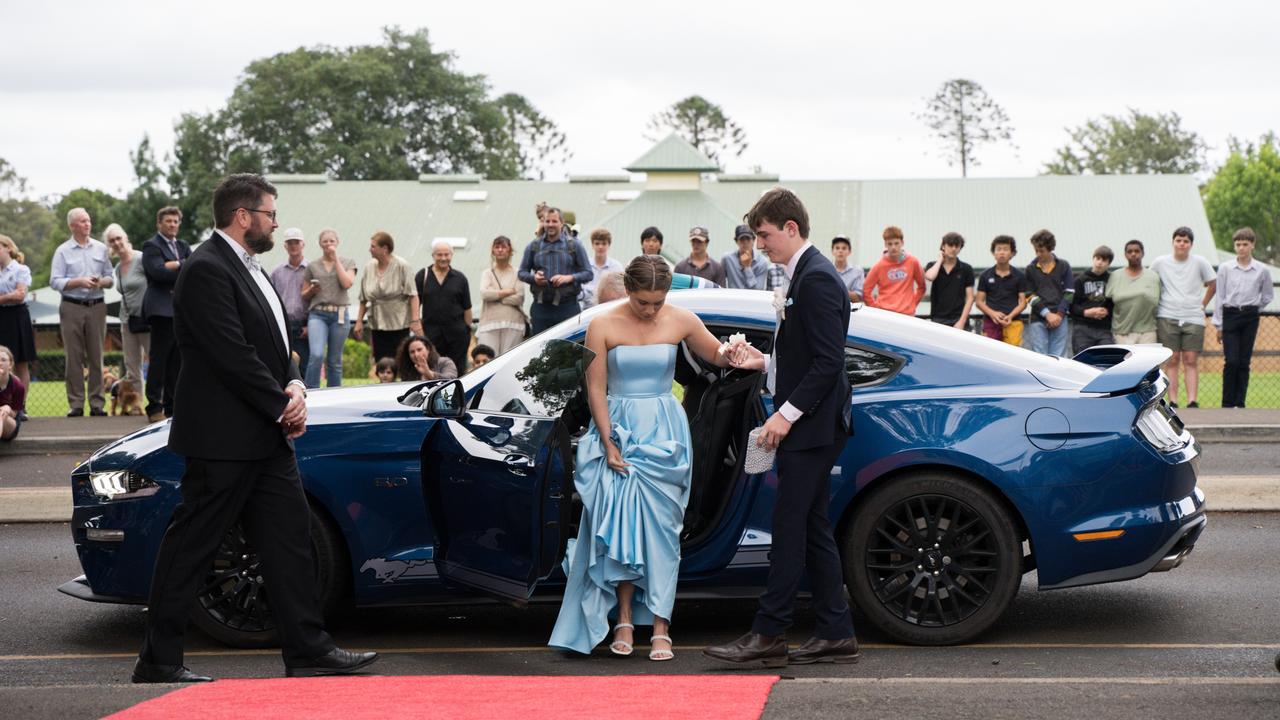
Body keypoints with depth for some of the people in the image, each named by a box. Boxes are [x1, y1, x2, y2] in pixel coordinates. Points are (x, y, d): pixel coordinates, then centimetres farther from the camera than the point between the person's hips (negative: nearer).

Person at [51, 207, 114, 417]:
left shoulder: (100, 249, 11)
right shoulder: (63, 251, 3)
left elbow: (110, 278, 11)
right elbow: (55, 281, -4)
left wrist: (100, 282, -10)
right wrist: (79, 282, -14)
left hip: (97, 306, 2)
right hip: (72, 307, -2)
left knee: (96, 356, 2)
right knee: (74, 357, -2)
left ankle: (97, 403, 5)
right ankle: (75, 404, 1)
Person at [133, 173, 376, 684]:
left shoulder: (249, 268, 16)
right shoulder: (207, 269, -15)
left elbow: (275, 344, 19)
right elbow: (232, 354, -21)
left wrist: (295, 385, -1)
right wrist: (283, 406, -13)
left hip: (266, 438, 10)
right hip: (223, 438, -10)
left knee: (291, 541, 9)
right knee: (192, 546, -2)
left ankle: (308, 650, 13)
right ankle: (157, 660, 7)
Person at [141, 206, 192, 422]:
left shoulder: (183, 246, 21)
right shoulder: (151, 246, -1)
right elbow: (158, 272, -16)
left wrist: (176, 264, -10)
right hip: (161, 309, -7)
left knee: (177, 360, 7)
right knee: (159, 358, -7)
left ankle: (172, 406, 12)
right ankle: (154, 407, -5)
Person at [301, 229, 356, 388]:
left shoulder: (348, 263, 11)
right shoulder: (312, 266, 12)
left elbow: (347, 283, -8)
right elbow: (304, 295, 16)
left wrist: (336, 260, -4)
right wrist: (312, 290, -6)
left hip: (340, 314, 1)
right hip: (317, 314, -1)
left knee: (334, 361, 4)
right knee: (316, 355, -21)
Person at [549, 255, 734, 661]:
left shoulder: (681, 321, 0)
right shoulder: (603, 326, -4)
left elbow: (716, 355, 13)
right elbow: (596, 389, -4)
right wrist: (608, 442, -10)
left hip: (664, 433, 1)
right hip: (617, 429, 0)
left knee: (659, 527, -5)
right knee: (619, 522, -4)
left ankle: (659, 628, -5)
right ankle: (624, 621, 5)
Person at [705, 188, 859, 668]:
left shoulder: (816, 278, -16)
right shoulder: (807, 275, 16)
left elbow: (828, 362, -21)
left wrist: (786, 414, -20)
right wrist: (763, 362, 9)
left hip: (812, 428, -11)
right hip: (808, 428, 11)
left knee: (790, 528, -7)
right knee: (812, 529, 11)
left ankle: (768, 635, -3)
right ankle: (835, 634, 14)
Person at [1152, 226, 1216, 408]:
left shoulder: (1199, 262, 3)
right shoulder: (1160, 263, 4)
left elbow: (1213, 284, 14)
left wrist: (1202, 304, 8)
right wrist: (1156, 306, 10)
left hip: (1193, 318, 0)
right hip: (1167, 318, 0)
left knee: (1191, 361, -4)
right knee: (1171, 361, -2)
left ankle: (1192, 401, -7)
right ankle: (1172, 402, -3)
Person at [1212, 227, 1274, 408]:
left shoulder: (1261, 271, 2)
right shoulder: (1225, 268, 1)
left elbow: (1268, 295, 16)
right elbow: (1220, 296, 4)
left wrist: (1253, 308, 8)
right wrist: (1218, 324, 2)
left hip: (1250, 318, 1)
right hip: (1230, 316, -1)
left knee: (1244, 362, 2)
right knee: (1231, 361, -8)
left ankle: (1240, 402, 7)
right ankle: (1227, 403, -1)